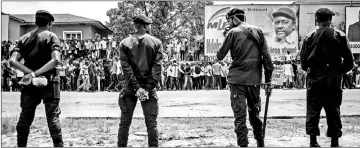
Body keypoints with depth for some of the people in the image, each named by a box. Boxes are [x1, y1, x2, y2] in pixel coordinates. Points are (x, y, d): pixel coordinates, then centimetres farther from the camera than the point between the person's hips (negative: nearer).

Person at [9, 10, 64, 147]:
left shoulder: (24, 38, 9)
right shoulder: (51, 37, -3)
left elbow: (13, 61, -4)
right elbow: (56, 60, -19)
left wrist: (31, 72, -12)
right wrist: (35, 74, -20)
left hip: (30, 84, 4)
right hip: (48, 83, -3)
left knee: (25, 117, 11)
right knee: (53, 117, 1)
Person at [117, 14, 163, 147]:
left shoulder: (124, 43, 0)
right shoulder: (156, 43, -1)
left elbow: (126, 67, -8)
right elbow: (157, 67, -10)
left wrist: (136, 87, -11)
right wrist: (148, 88, -13)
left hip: (130, 88, 1)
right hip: (149, 88, -1)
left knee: (124, 123, 9)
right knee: (151, 124, 5)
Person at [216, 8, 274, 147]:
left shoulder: (234, 32, -4)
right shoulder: (258, 31, 7)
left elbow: (220, 56, -3)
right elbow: (266, 57, 4)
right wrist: (268, 79, 7)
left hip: (237, 79, -4)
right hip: (254, 79, 4)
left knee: (240, 116, 1)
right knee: (255, 113, 19)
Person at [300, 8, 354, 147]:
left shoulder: (309, 37, -2)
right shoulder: (340, 36, -3)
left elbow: (303, 61, -3)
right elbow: (349, 60, -5)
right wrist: (340, 71, 10)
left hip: (314, 79, 0)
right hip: (333, 80, 0)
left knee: (313, 111, 7)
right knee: (333, 111, 9)